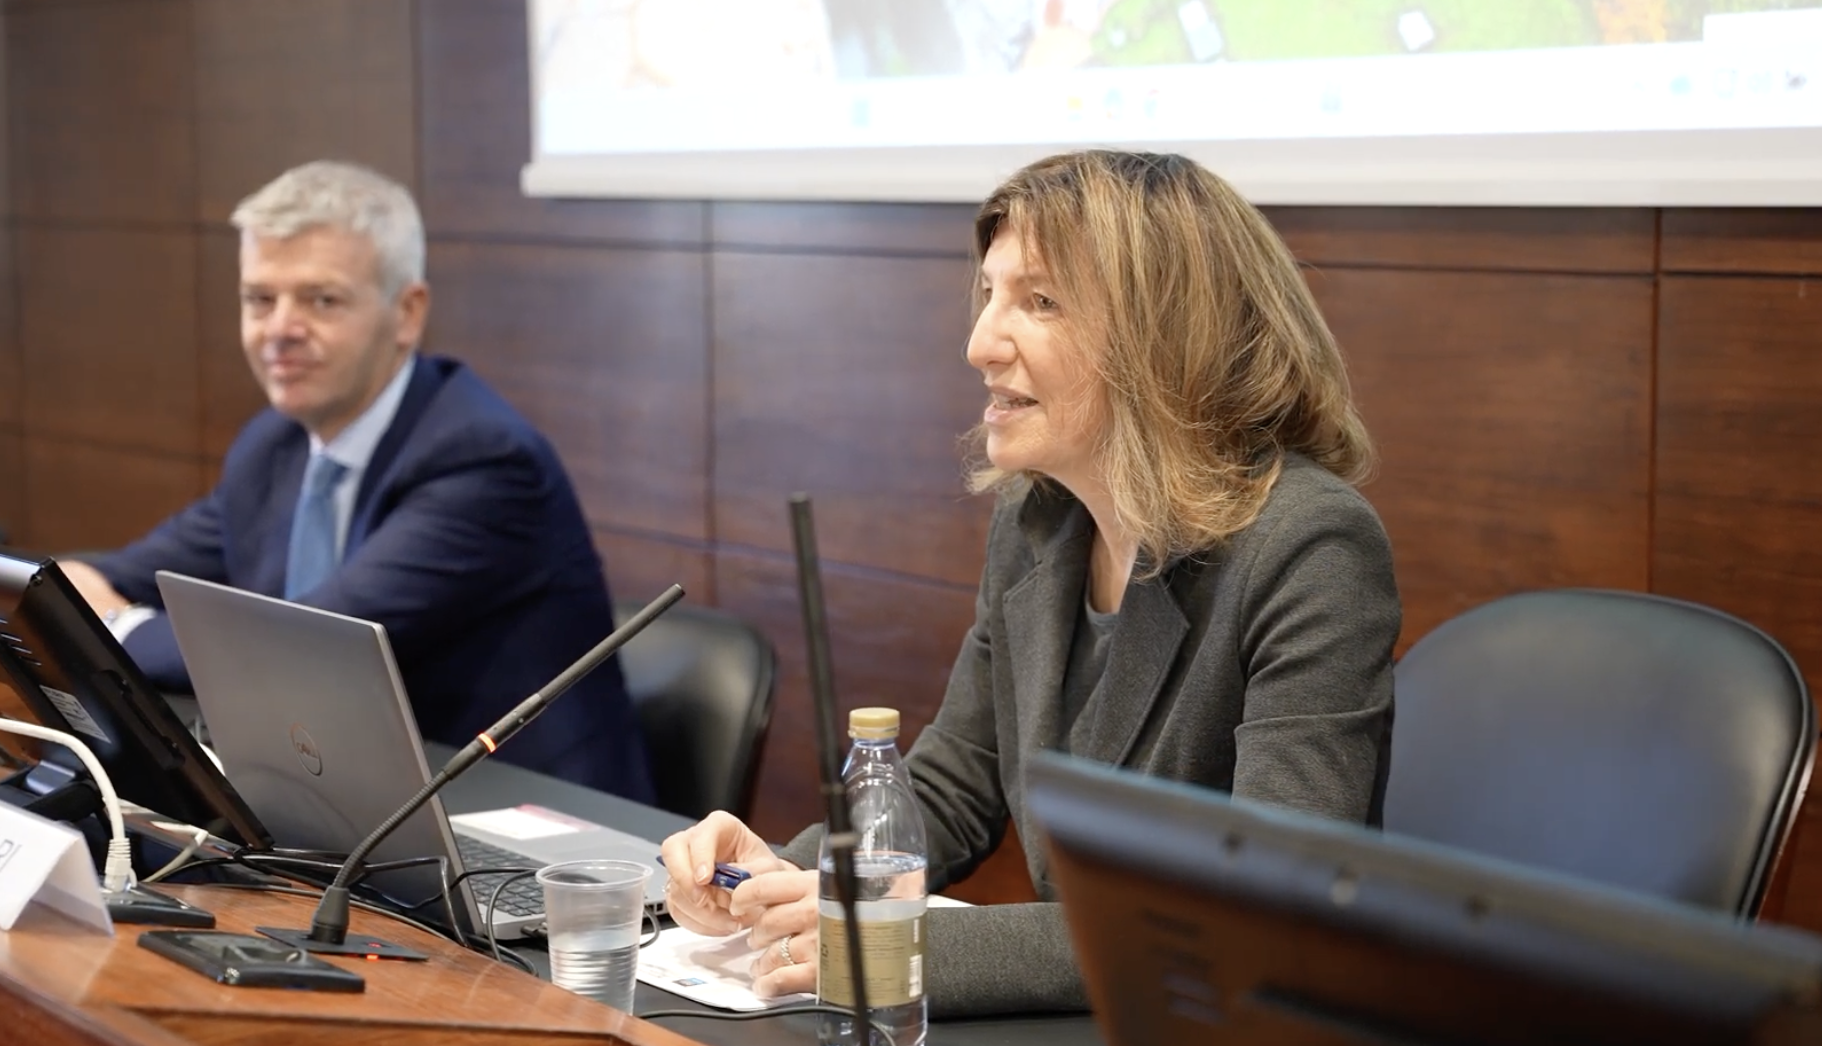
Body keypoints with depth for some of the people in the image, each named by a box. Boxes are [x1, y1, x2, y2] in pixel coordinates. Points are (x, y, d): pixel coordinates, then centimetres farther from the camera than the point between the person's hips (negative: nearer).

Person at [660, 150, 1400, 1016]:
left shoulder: (1310, 551, -17)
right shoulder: (1032, 524, 4)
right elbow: (950, 790, 13)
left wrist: (910, 944, -27)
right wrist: (782, 883, -7)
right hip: (1075, 1014, 5)